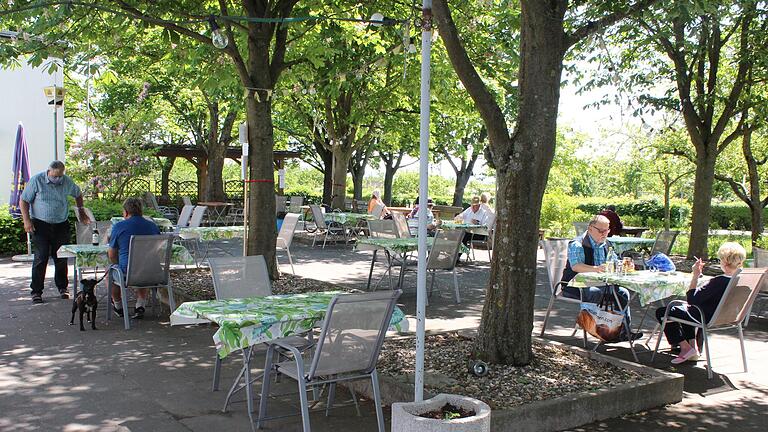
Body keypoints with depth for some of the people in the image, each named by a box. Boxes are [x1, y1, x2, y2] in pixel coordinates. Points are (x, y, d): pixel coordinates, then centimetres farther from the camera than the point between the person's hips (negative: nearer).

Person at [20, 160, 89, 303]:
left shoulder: (67, 181, 2)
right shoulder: (36, 180, -7)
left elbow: (78, 194, 23)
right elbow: (24, 201, -3)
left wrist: (81, 211, 21)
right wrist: (26, 220, -11)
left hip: (61, 225, 3)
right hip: (40, 225, -3)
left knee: (61, 258, 5)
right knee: (41, 258, -8)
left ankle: (62, 287, 20)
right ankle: (36, 291, -1)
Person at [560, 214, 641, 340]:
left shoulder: (606, 245, 14)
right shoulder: (577, 244, -13)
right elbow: (575, 266, -29)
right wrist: (596, 268, -46)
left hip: (598, 284, 7)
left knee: (622, 292, -8)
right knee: (595, 292, -35)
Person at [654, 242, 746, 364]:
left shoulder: (718, 282, -33)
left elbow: (691, 299, -27)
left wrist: (695, 276, -24)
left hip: (706, 318, -8)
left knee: (661, 313, 4)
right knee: (685, 309, 35)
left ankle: (685, 347, 4)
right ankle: (693, 345, 29)